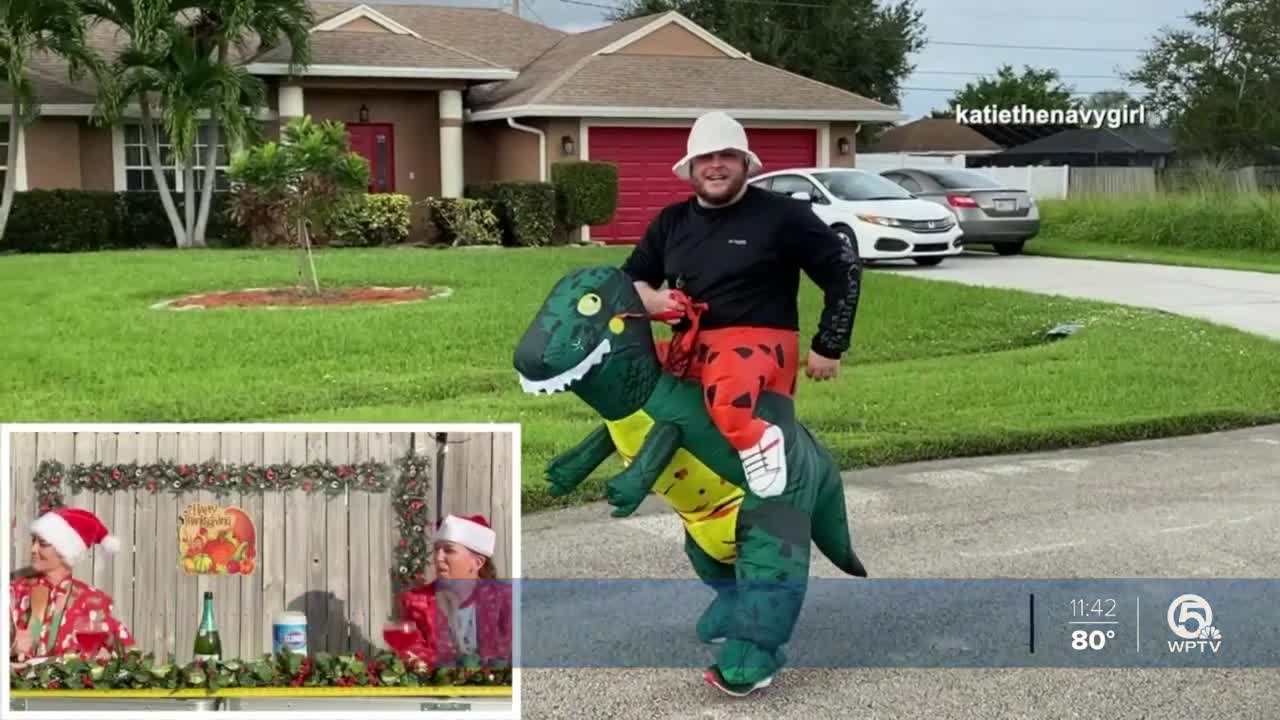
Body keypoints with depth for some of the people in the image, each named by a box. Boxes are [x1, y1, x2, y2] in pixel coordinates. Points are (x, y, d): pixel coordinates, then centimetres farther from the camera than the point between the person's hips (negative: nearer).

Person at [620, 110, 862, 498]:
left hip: (759, 341, -7)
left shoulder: (781, 214, -1)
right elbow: (630, 276, 23)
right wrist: (648, 297, -3)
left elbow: (844, 268, 2)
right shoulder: (671, 221, 14)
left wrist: (828, 347, 0)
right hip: (691, 345, 7)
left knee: (724, 393, -39)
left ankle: (757, 439, -12)